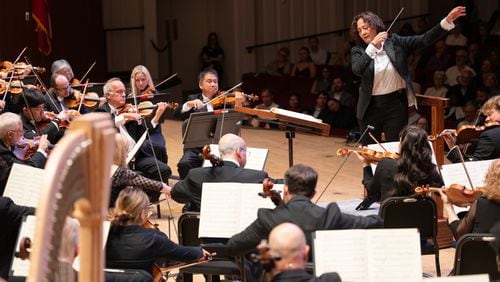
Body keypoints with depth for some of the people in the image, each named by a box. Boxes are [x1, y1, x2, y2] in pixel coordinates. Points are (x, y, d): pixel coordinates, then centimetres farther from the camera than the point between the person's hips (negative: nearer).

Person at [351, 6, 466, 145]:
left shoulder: (395, 42, -1)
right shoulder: (358, 51, 0)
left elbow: (425, 39, -7)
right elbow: (357, 70, -19)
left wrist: (447, 21, -18)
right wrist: (372, 46, -25)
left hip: (396, 104, -1)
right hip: (371, 106, 1)